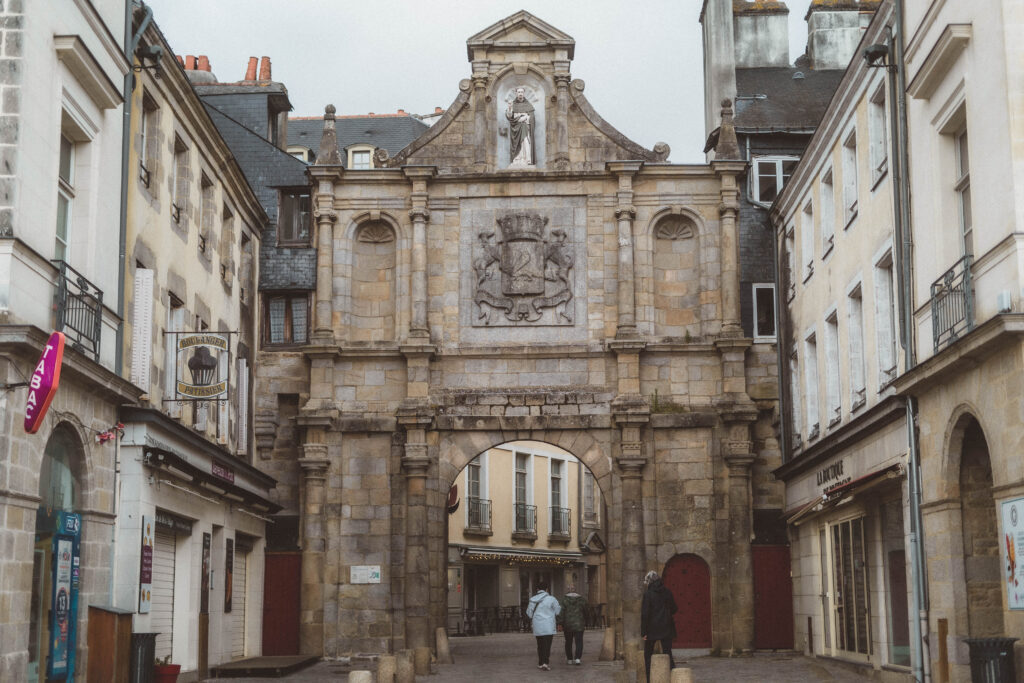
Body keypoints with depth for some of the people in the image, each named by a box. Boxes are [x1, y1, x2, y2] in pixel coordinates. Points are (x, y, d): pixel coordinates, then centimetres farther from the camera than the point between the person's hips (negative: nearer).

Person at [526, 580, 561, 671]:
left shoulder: (533, 600, 2)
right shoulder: (551, 599, -8)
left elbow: (530, 614, 9)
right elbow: (558, 611, -1)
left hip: (537, 627, 3)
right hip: (548, 627, -3)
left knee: (540, 645, 16)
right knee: (547, 645, -4)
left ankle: (540, 663, 21)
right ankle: (545, 663, -18)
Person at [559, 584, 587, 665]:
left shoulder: (564, 599, -6)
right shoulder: (582, 599, -1)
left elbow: (562, 613, -8)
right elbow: (585, 612, 5)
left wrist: (562, 625, -3)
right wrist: (585, 624, 14)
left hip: (568, 625, 0)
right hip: (579, 625, 0)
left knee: (568, 642, 13)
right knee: (579, 642, 0)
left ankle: (569, 659, 19)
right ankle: (577, 658, -15)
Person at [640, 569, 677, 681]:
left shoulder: (648, 594, -10)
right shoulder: (667, 592, 2)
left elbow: (644, 614, -13)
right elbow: (674, 609, 7)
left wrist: (644, 632, -10)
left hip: (652, 629, -3)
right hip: (666, 628, 3)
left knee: (648, 655, 12)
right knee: (668, 654, 3)